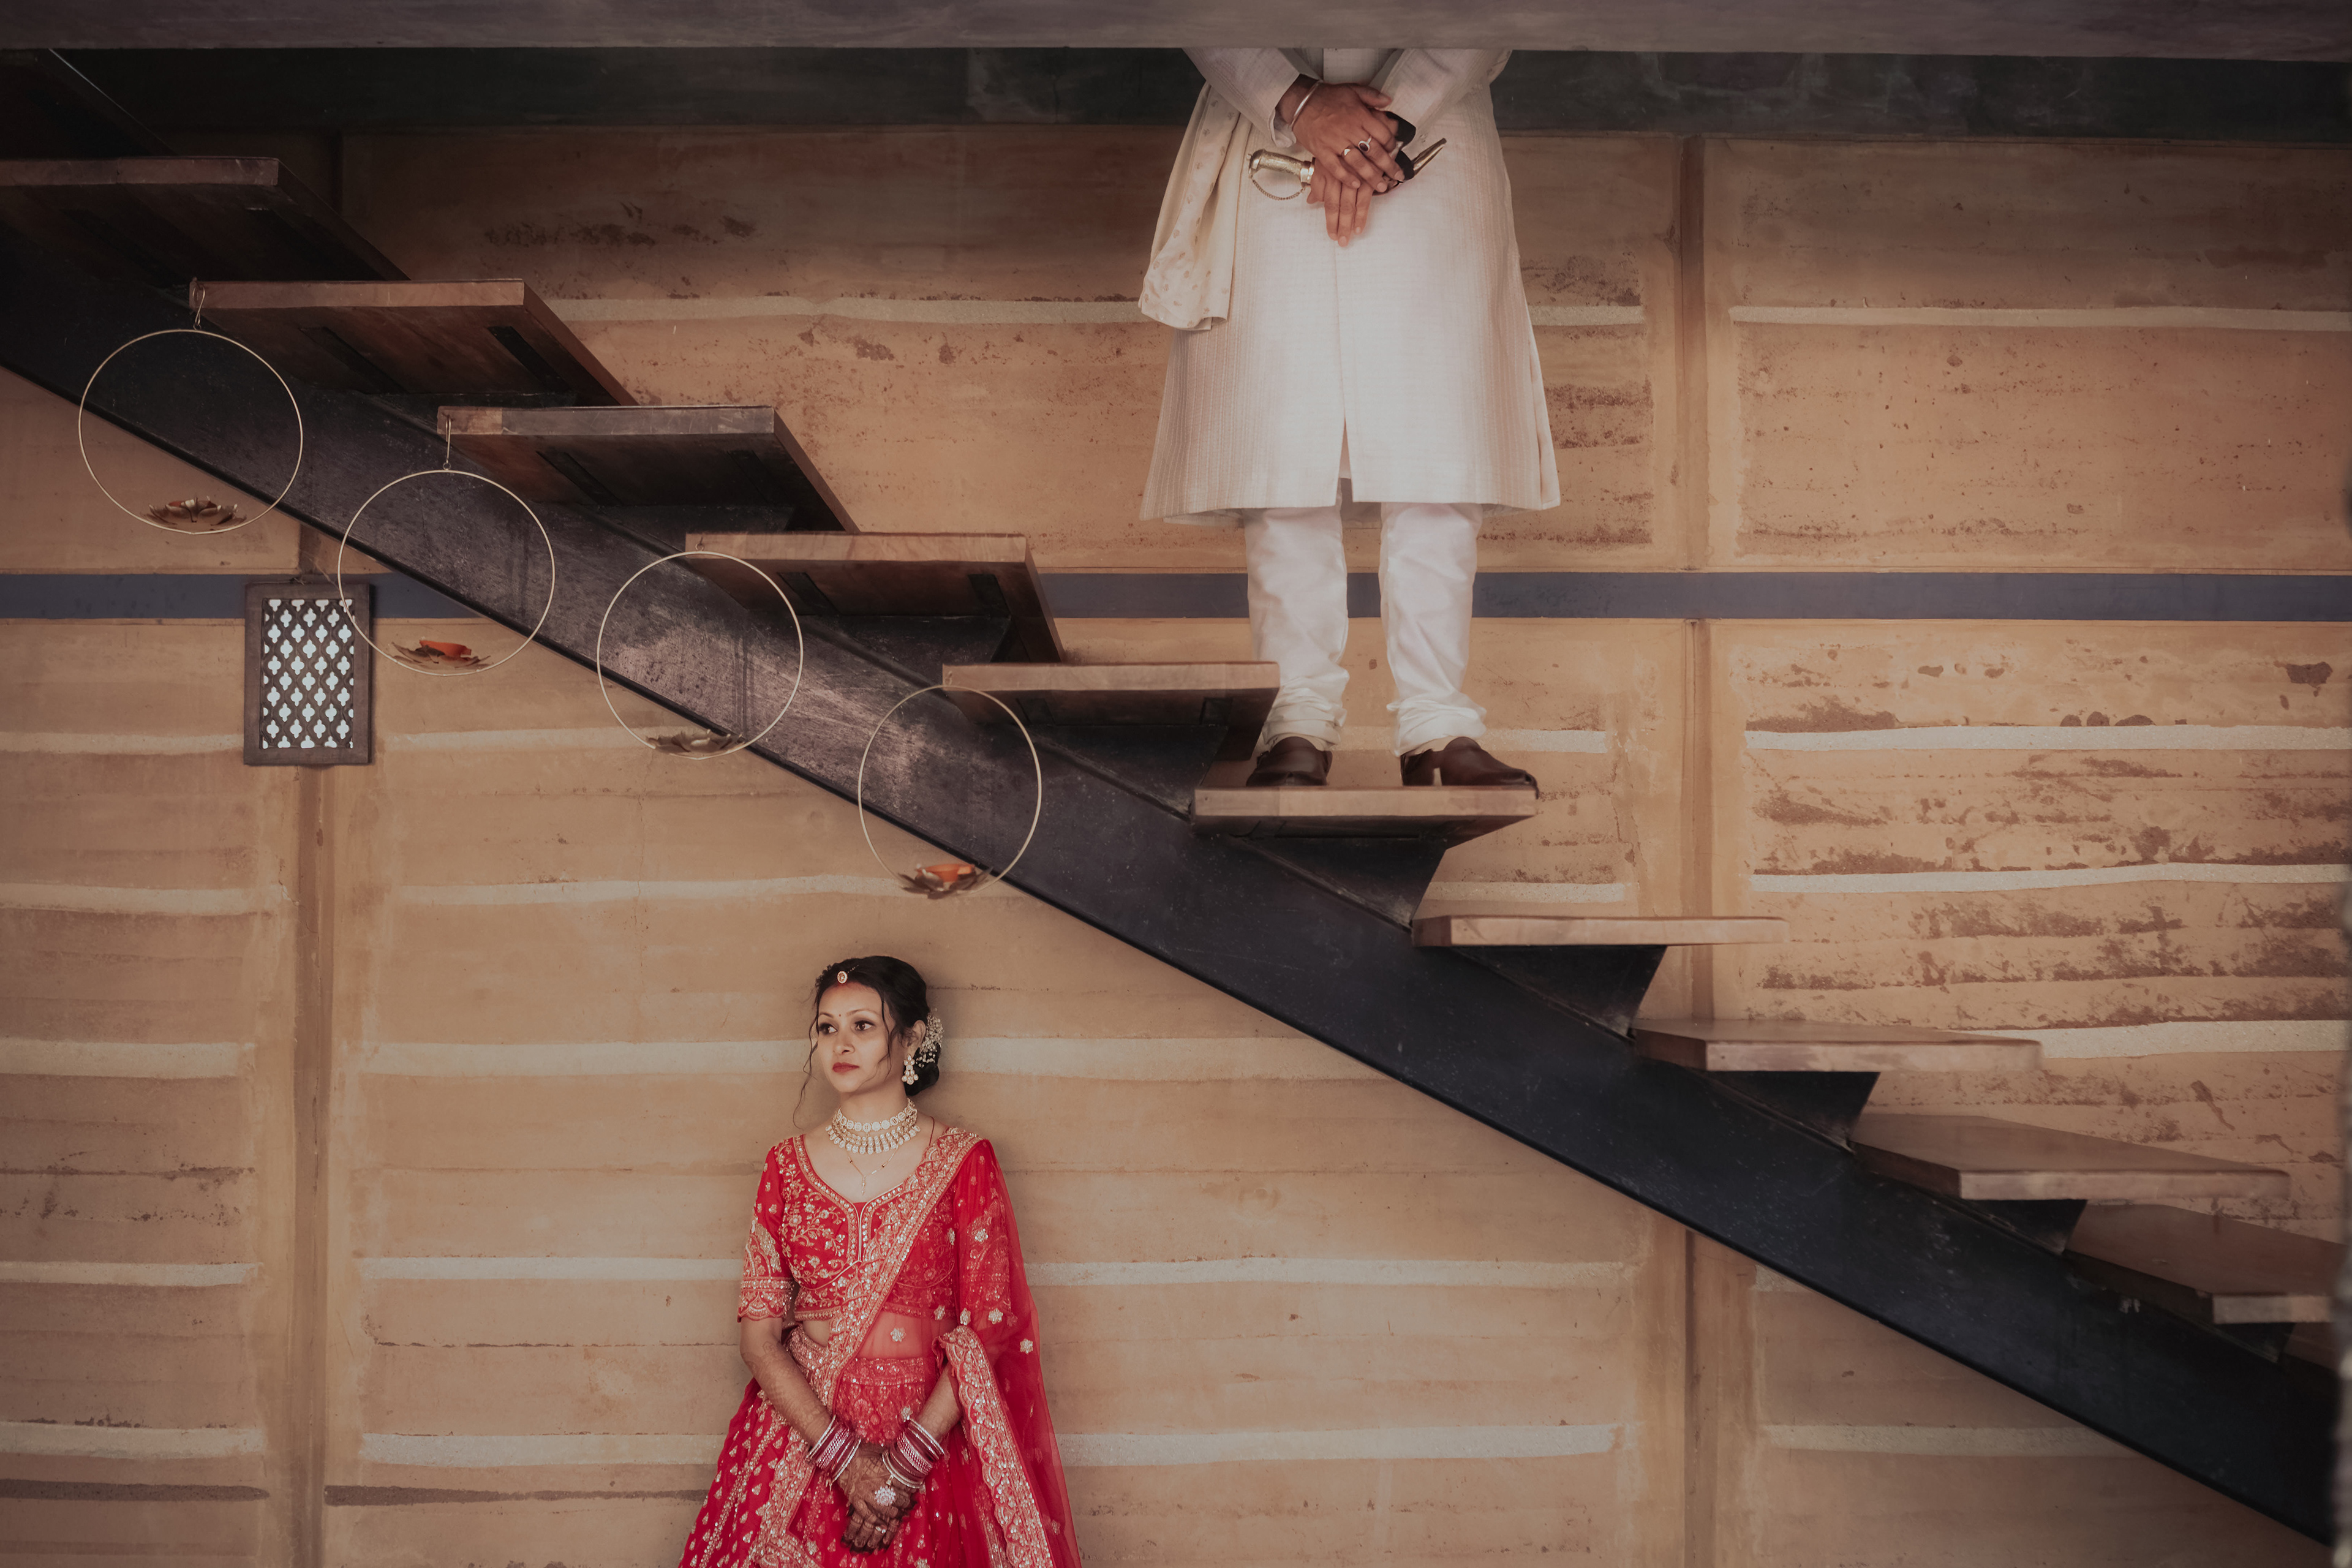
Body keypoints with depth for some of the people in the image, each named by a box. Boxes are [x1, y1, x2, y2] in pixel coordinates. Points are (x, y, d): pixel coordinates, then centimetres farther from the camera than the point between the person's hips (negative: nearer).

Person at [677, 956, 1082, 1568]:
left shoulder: (964, 1162, -2)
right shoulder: (788, 1166, 4)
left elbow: (988, 1329, -6)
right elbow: (759, 1337, 0)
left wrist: (906, 1460, -15)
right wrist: (845, 1458, -12)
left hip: (933, 1437, -2)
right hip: (798, 1442, 2)